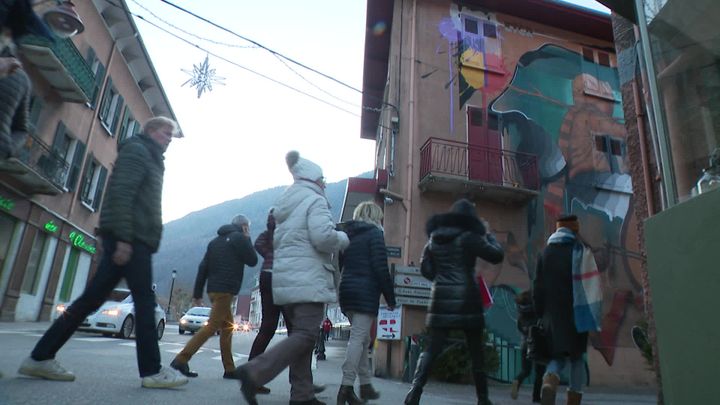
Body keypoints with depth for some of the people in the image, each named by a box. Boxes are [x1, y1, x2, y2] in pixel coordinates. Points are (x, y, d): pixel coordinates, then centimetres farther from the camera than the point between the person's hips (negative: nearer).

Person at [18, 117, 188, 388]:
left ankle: (40, 358, 14)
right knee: (144, 300, -9)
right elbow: (121, 193, -15)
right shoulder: (136, 150, -1)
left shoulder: (150, 160, 27)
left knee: (91, 299, 8)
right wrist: (124, 238, -23)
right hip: (130, 238, -9)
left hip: (136, 239, 9)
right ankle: (152, 371, -5)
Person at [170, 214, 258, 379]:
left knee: (227, 327, 13)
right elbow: (252, 260, 2)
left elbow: (203, 267, 14)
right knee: (212, 326, -8)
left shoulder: (216, 240, 19)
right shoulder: (239, 238, -4)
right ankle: (181, 360, -11)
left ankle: (229, 369, 14)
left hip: (213, 289, 9)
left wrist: (197, 294, 13)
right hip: (225, 290, -9)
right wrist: (248, 240, 13)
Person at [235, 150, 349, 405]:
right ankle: (254, 373, -18)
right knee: (306, 335, -8)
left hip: (285, 278, 9)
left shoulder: (285, 205, 21)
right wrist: (343, 239, -1)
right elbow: (323, 237, -19)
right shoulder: (315, 200, -6)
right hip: (308, 279, -9)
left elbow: (276, 241, 26)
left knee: (300, 334, 12)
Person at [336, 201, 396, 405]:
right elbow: (381, 269, -11)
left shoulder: (347, 234, 18)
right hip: (366, 293, -7)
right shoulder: (374, 233, -4)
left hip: (347, 291, 7)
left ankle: (365, 385, 21)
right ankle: (346, 387, -12)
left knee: (361, 338, 15)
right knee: (358, 338, -8)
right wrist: (390, 297, -5)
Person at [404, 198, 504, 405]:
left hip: (441, 299, 3)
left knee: (432, 349, 4)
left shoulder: (433, 239, 8)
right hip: (466, 299, -3)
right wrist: (488, 234, 13)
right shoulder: (468, 237, -6)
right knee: (476, 352, 11)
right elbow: (497, 255, -1)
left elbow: (426, 270, 9)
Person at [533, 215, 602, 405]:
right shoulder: (581, 250, -2)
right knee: (577, 357, 11)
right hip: (575, 312, -2)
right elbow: (591, 283, -10)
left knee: (557, 356, 9)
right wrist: (594, 315, -8)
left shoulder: (546, 252, 9)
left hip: (552, 313, 3)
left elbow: (537, 285, 9)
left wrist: (541, 313, 14)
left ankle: (549, 382, -21)